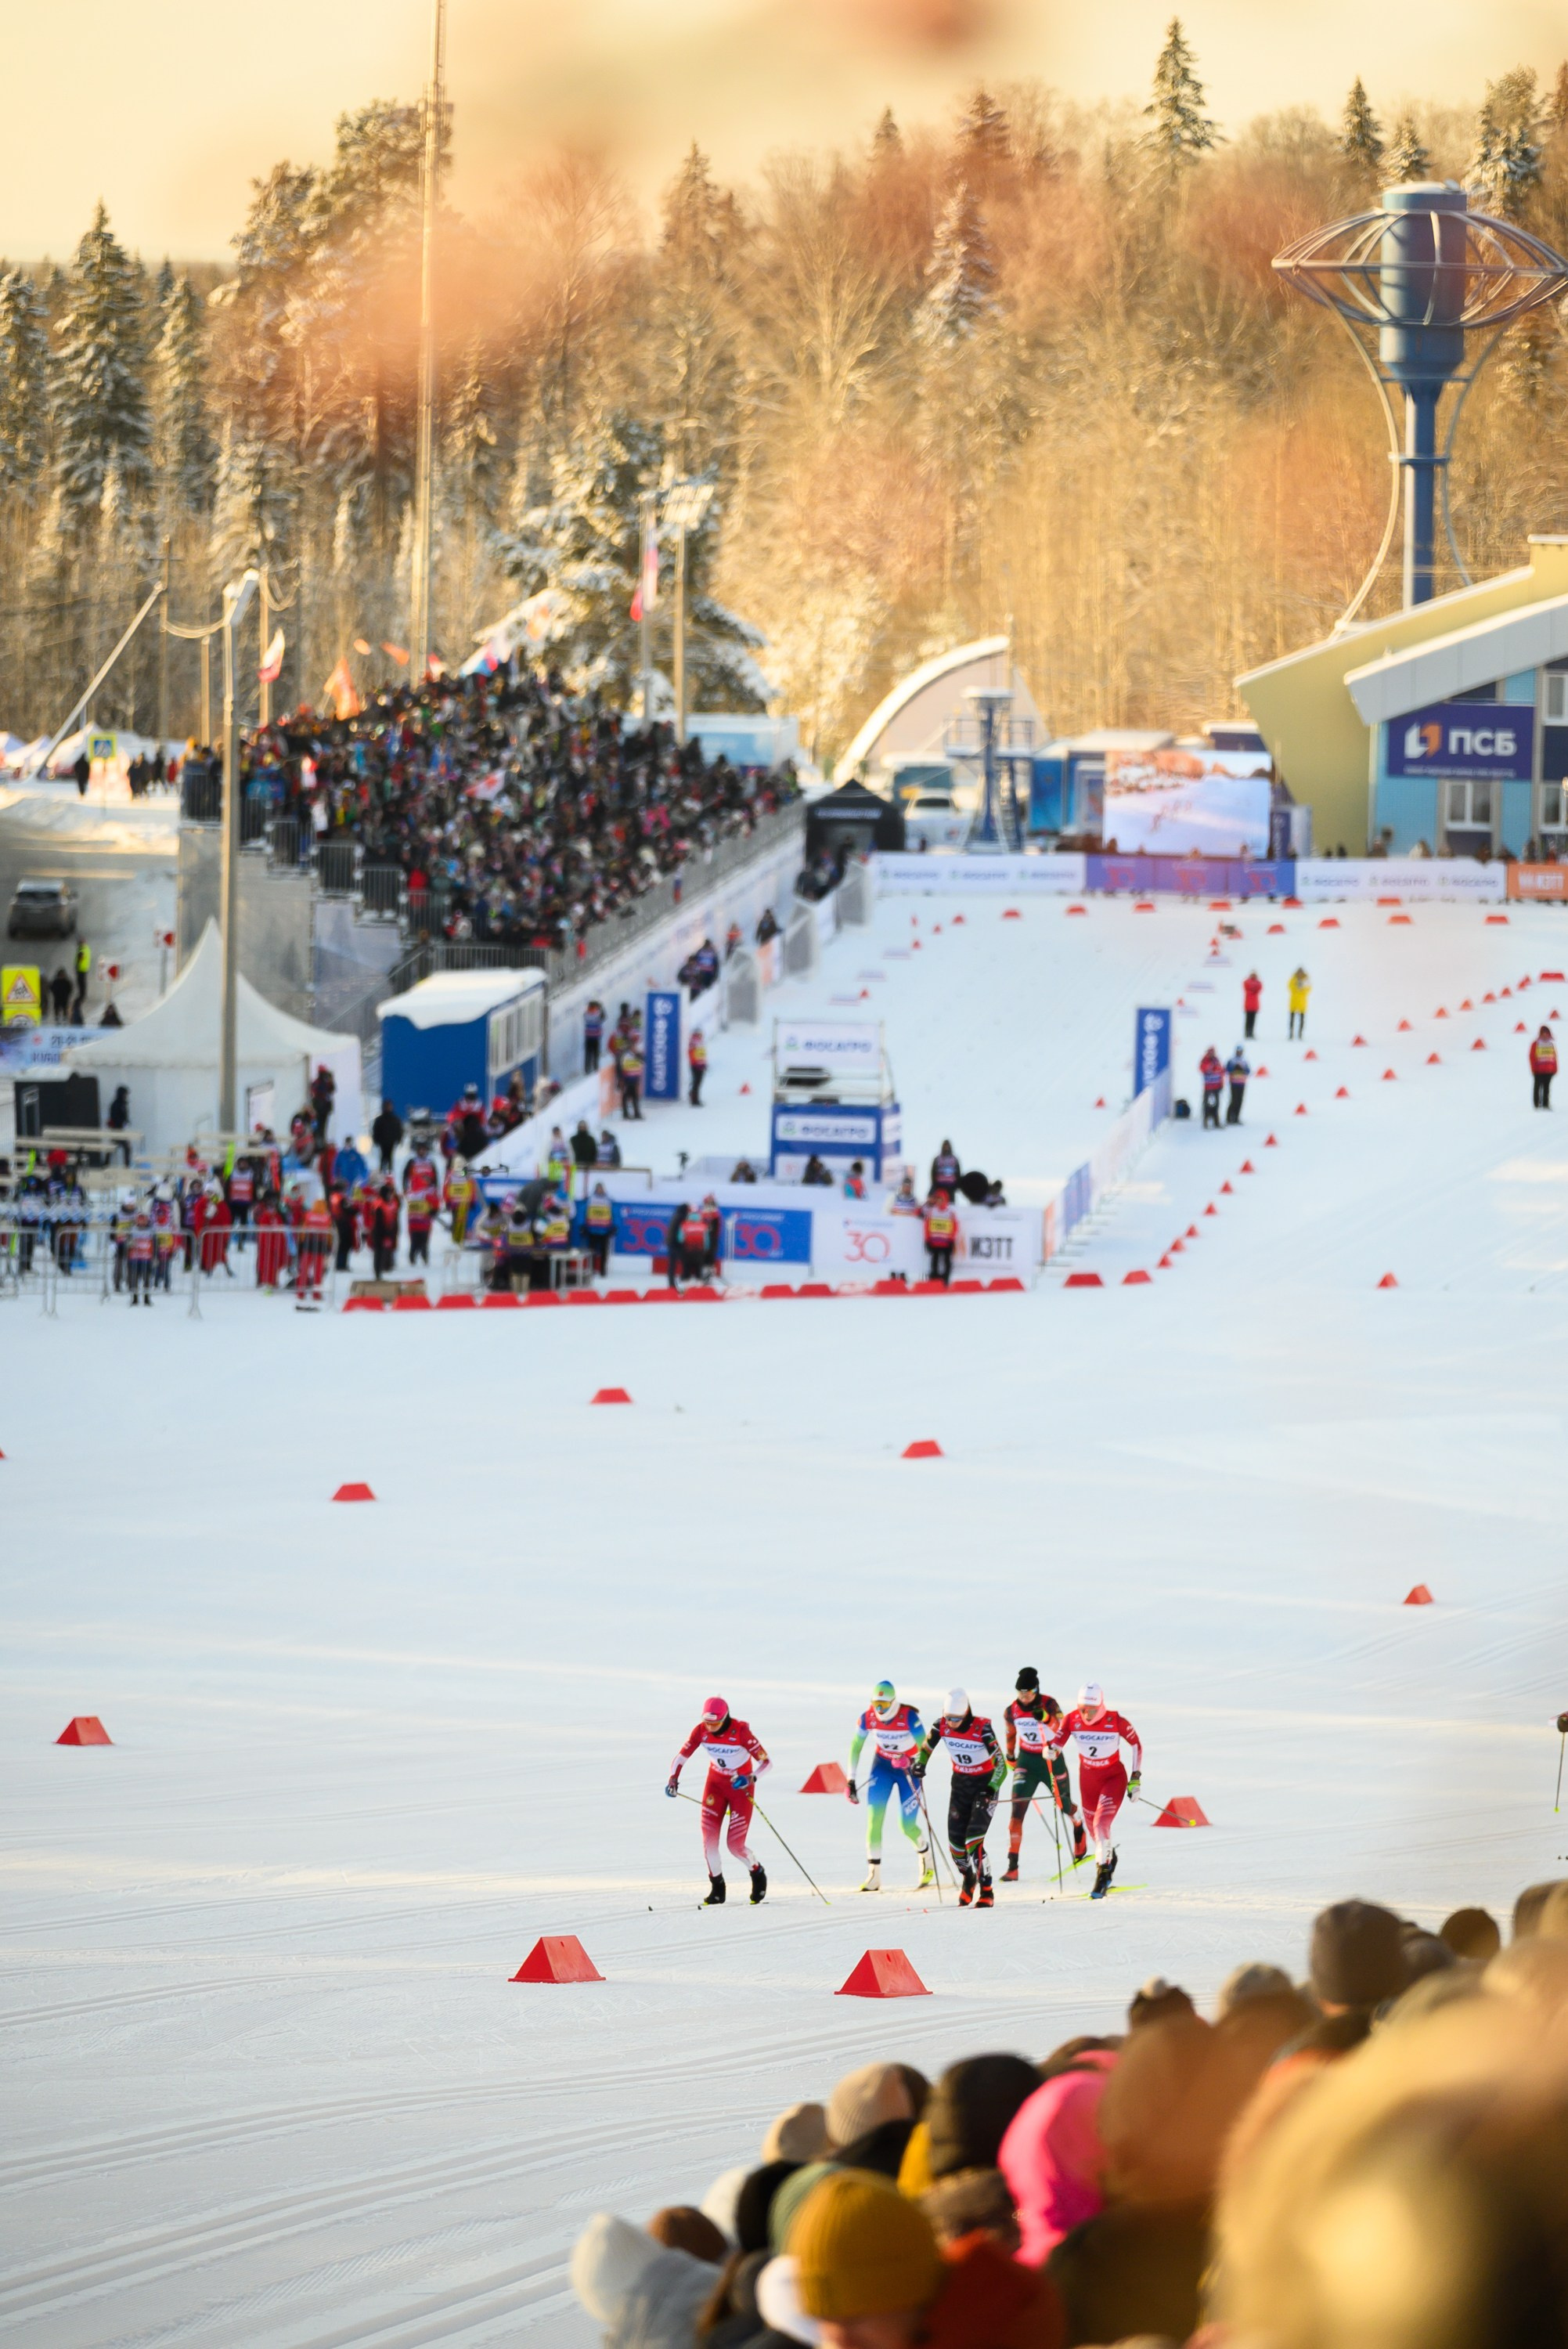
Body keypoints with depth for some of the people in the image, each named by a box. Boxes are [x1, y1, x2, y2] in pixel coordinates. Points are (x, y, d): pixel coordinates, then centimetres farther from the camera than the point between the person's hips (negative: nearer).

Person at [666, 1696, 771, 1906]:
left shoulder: (741, 1731, -25)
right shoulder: (701, 1731, -15)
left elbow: (766, 1762, -23)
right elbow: (681, 1757, -9)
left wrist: (751, 1778, -42)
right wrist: (673, 1780, -27)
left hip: (741, 1786, -4)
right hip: (716, 1783, 4)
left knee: (736, 1845, -7)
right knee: (709, 1837, -10)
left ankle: (758, 1874, 24)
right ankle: (717, 1889, 6)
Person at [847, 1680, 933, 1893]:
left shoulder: (909, 1717, -26)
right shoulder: (868, 1718, -15)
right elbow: (855, 1746, -2)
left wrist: (911, 1763, -50)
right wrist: (851, 1781, -4)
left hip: (908, 1769, -3)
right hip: (882, 1765, 3)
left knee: (907, 1825, -5)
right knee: (874, 1816, -13)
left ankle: (927, 1862, 28)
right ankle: (874, 1876, -9)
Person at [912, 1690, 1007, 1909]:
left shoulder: (982, 1728, -25)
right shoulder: (942, 1725, -11)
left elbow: (1001, 1764, -25)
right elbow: (925, 1748, 6)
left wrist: (990, 1790, -37)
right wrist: (919, 1763, -15)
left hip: (985, 1784, -5)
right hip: (960, 1783, 5)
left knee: (973, 1841, -18)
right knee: (956, 1841, 0)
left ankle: (986, 1892, -8)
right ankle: (968, 1879, 28)